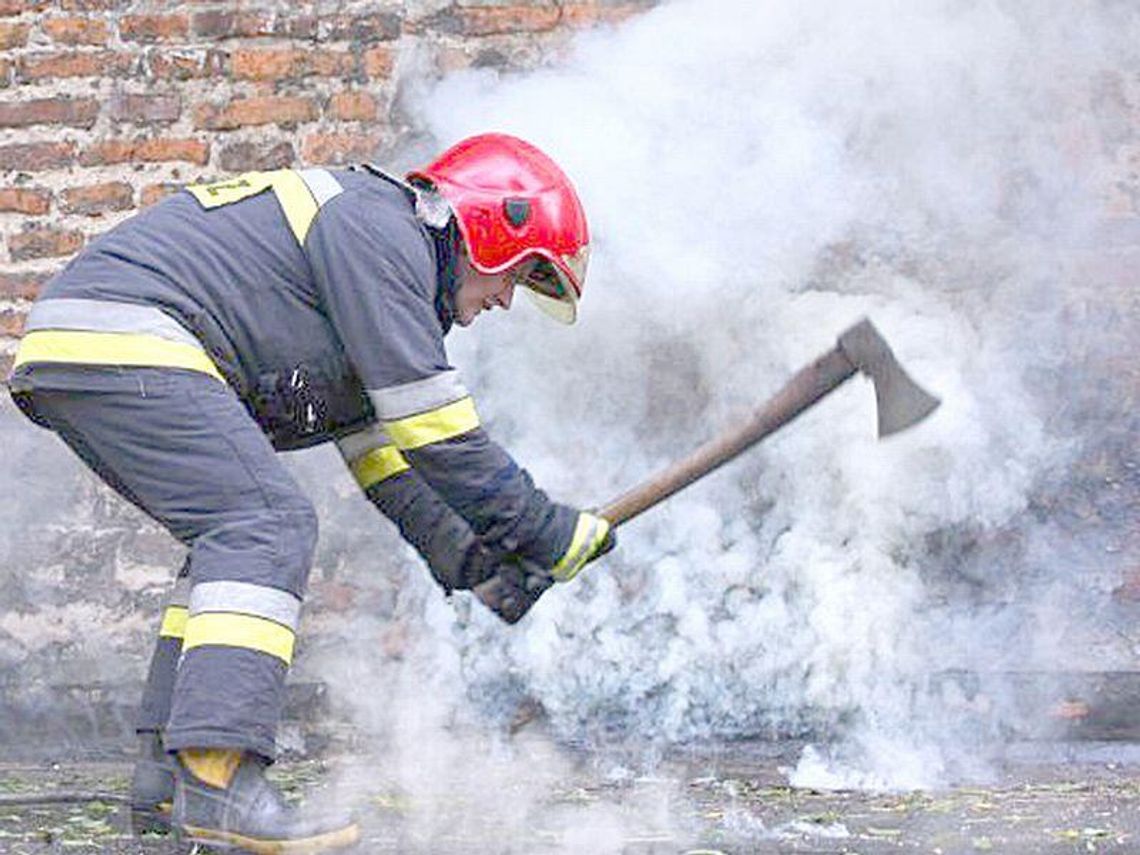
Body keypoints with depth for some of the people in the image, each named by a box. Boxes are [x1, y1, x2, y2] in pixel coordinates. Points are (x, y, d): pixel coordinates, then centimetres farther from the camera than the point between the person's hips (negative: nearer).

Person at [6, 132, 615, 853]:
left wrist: (468, 559, 23)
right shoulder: (382, 228, -5)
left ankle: (165, 783, 11)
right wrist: (552, 534, -3)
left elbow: (377, 446, 30)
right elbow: (433, 427, -10)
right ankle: (215, 782, -28)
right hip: (123, 340, -11)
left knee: (234, 536, 16)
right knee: (267, 525, -17)